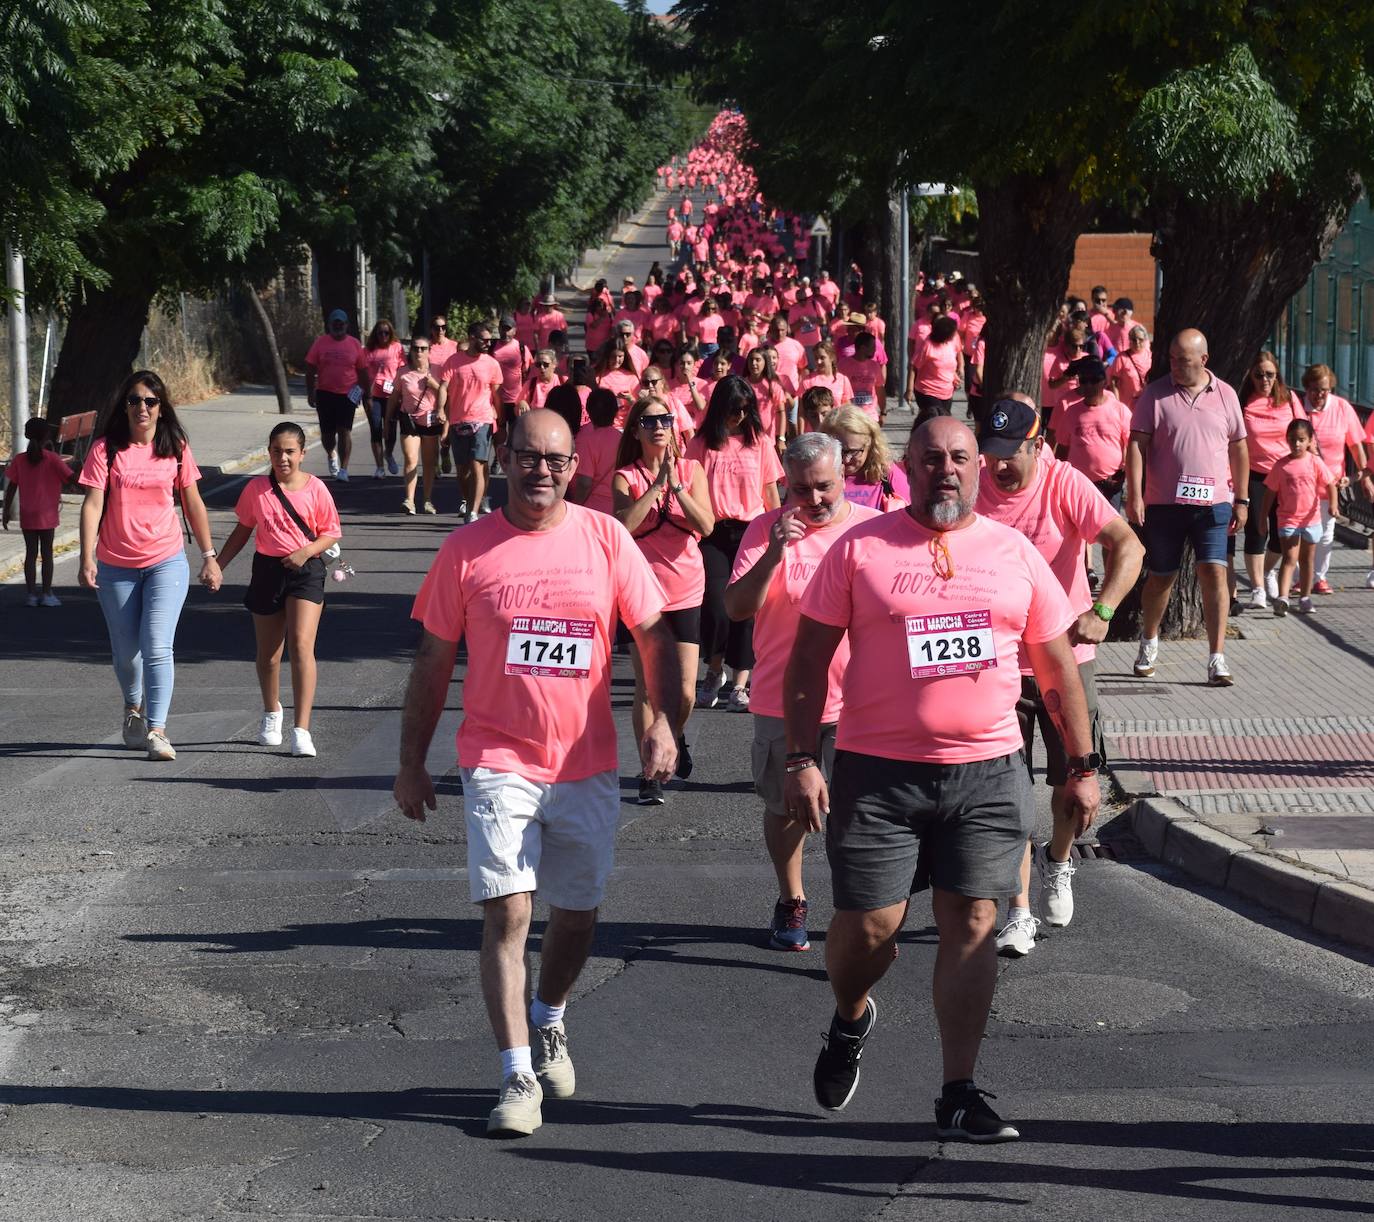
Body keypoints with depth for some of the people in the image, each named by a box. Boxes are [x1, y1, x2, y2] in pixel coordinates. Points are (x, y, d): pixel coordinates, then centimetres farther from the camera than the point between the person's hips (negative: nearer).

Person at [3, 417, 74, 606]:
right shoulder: (52, 459, -9)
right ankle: (47, 594, 5)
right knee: (47, 552, 5)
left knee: (31, 553, 7)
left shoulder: (19, 460, -2)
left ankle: (31, 594, 6)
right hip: (47, 513, -2)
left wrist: (7, 511, 6)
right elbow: (69, 478, -10)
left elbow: (11, 487, -1)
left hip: (27, 515, 2)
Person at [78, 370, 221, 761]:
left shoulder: (176, 449, 1)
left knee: (157, 645, -15)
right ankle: (133, 707, 41)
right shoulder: (106, 449, -4)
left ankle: (156, 730, -16)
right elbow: (92, 504, -7)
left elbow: (193, 505, 9)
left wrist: (209, 557, 9)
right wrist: (87, 559, -16)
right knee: (126, 651, 12)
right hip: (116, 566, 1)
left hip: (166, 562, -1)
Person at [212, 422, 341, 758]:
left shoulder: (315, 489, -4)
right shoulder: (256, 489, 2)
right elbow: (243, 531, 12)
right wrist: (217, 565, 6)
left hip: (306, 570, -3)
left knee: (301, 644, -18)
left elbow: (331, 533, 1)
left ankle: (301, 730, -19)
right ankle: (271, 713, 41)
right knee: (268, 652, 14)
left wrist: (308, 550, -18)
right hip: (267, 569, 3)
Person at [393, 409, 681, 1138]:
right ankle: (518, 1078, -9)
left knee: (577, 915, 14)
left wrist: (662, 722, -9)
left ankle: (548, 1026, 42)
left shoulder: (605, 538, 1)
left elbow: (654, 636, 5)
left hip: (587, 765, 2)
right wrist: (411, 762, 5)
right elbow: (434, 661, 4)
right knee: (507, 913, -12)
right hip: (498, 761, -2)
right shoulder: (467, 550, -2)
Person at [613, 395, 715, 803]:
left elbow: (706, 525, -11)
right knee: (647, 687, -2)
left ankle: (676, 736, 35)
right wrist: (657, 484, -21)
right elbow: (624, 524, -21)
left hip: (686, 591, 1)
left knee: (685, 692, 2)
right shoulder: (626, 478, -3)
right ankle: (650, 773, 8)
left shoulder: (691, 470, 1)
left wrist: (675, 485, -18)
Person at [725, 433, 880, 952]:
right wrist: (773, 554, -26)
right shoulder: (767, 529, -4)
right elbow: (736, 607, -12)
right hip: (783, 700, 0)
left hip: (857, 701, 0)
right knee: (785, 806, 13)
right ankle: (791, 903, 30)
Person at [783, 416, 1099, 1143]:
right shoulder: (861, 549, 1)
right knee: (869, 924, -1)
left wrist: (1082, 767, 11)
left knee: (971, 923, -1)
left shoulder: (1014, 553, 8)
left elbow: (1056, 668, 14)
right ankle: (849, 1020, 33)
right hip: (878, 771, -2)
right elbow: (809, 659, 1)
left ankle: (958, 1094, 6)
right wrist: (801, 760, -6)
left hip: (988, 772, 2)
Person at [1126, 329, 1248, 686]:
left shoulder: (1225, 395, 6)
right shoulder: (1155, 394, 0)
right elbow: (1137, 444, -4)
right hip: (1163, 504, 0)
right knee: (1161, 577, 10)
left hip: (1213, 503, 0)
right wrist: (1135, 495, -12)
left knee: (1214, 573, -11)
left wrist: (1241, 499, 9)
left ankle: (1217, 660, -11)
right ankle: (1149, 642, 35)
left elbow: (1238, 449, 11)